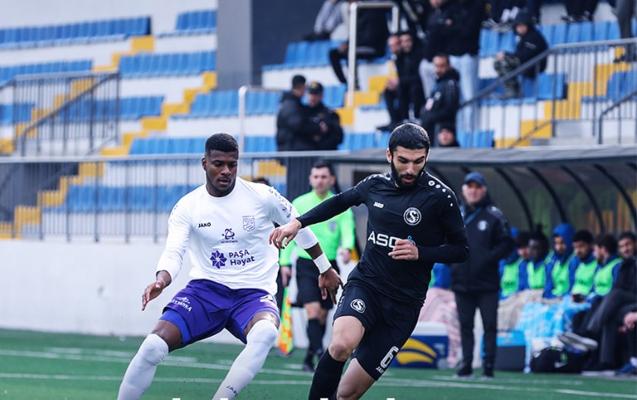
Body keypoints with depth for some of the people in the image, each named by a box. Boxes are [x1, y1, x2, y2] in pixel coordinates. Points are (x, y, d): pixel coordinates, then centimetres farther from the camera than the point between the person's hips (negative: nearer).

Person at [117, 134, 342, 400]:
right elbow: (174, 252, -10)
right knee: (153, 346, -21)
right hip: (205, 289, 1)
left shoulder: (262, 197, -3)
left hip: (253, 293, -1)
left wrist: (325, 269, 22)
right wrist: (161, 280, -33)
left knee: (265, 333, -38)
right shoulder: (187, 207, -1)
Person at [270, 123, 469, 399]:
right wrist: (298, 222, 21)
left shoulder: (440, 197, -7)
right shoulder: (375, 185, 4)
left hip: (403, 303, -2)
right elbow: (340, 201, 26)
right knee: (341, 344, -33)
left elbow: (461, 249, 0)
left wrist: (420, 253, -16)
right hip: (365, 284, 2)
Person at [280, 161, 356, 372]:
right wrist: (285, 262, 1)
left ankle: (309, 359, 22)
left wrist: (347, 248, -32)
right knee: (313, 311, -17)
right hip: (306, 264, -2)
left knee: (322, 316, 8)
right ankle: (321, 354, -26)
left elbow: (347, 230, -11)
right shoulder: (299, 204, 3)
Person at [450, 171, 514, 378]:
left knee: (490, 324, -4)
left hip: (487, 283, -3)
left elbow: (507, 244, 0)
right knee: (465, 325, 7)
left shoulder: (494, 215, 1)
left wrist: (490, 257, -12)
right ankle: (466, 363, 11)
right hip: (462, 281, 3)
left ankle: (489, 364, 0)